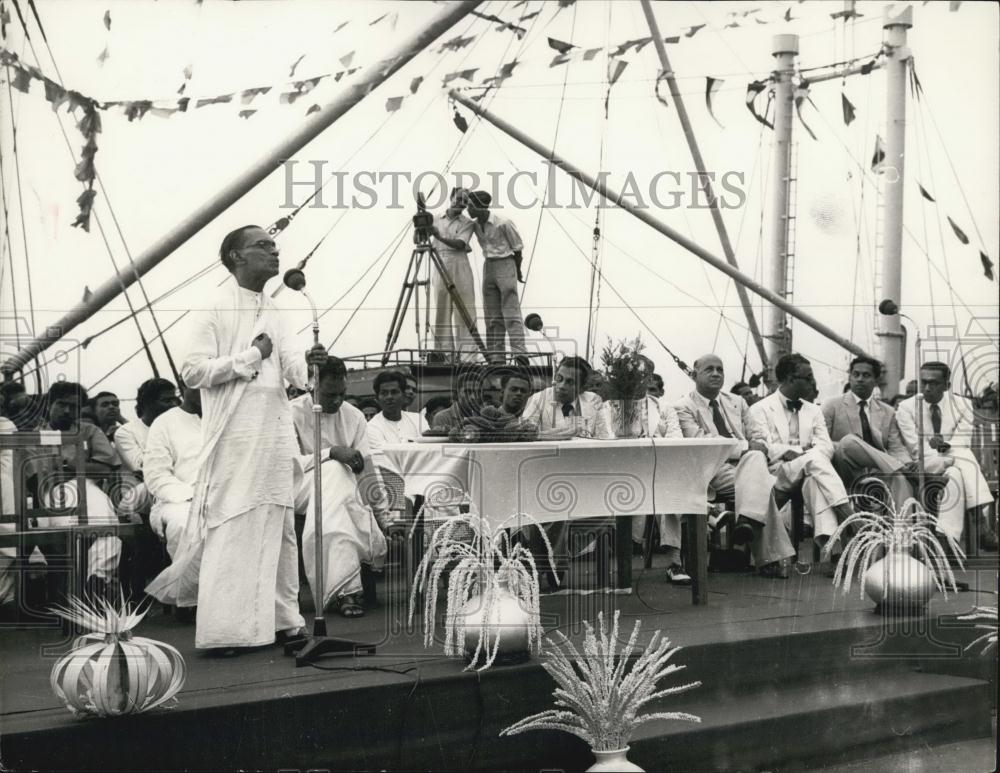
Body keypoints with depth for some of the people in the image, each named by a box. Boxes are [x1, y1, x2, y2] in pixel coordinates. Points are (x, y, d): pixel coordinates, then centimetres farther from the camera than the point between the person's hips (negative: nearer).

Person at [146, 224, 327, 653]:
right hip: (235, 435, -7)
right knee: (232, 529, -6)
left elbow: (292, 366, 5)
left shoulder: (272, 312, 14)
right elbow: (192, 370, -11)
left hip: (275, 431, 7)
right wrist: (250, 357, -14)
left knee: (277, 526, 10)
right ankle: (224, 630, -1)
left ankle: (277, 618, 18)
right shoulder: (217, 308, -6)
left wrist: (308, 362, -17)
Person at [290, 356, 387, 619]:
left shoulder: (354, 417, 8)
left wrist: (387, 516, -3)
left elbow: (368, 472, 5)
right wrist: (331, 453, -25)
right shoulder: (294, 413, -4)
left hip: (343, 490, 4)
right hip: (302, 487, -4)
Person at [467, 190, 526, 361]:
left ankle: (519, 352, -14)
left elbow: (517, 248, -4)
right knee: (492, 315, 5)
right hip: (488, 266, 7)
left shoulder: (503, 223, -15)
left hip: (505, 265, -7)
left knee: (511, 313, -11)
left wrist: (518, 270, 6)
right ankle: (495, 356, 8)